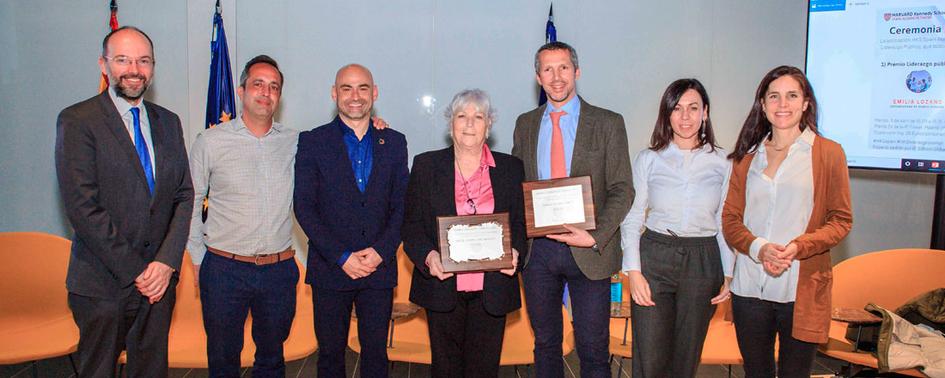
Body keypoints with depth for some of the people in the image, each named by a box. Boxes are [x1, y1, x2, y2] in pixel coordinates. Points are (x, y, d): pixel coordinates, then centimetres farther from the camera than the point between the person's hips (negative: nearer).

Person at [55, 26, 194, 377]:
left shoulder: (168, 122, 10)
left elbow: (184, 195, 7)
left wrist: (167, 261, -6)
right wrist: (135, 272, -14)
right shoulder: (77, 120, -7)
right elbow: (82, 207, -14)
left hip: (159, 278, 4)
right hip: (103, 283, -4)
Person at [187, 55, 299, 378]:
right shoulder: (210, 142, -2)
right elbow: (190, 203, 4)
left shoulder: (295, 143, 3)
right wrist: (199, 259, 2)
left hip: (279, 269, 2)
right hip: (224, 269, -1)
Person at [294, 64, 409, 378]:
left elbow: (402, 205, 6)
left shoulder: (394, 142, 8)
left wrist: (381, 251, -9)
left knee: (376, 351, 8)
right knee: (330, 352, 9)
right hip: (330, 270, -1)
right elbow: (304, 208, -4)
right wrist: (341, 257, -12)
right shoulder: (312, 142, 1)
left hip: (379, 268, 2)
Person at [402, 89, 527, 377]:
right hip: (443, 286, 0)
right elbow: (412, 225, 2)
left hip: (492, 288, 1)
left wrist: (514, 252, -12)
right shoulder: (426, 165, 5)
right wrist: (428, 256, -16)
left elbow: (522, 221, 8)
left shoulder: (511, 168, 8)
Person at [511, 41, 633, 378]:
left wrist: (595, 236, -18)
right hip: (537, 247, 3)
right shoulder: (525, 124, 9)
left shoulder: (608, 123, -1)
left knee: (593, 349, 5)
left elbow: (622, 190, -4)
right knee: (546, 343, 16)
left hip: (589, 250, -3)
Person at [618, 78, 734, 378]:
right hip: (654, 259, -1)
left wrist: (729, 274, 3)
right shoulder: (648, 159, 2)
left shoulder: (721, 163, 5)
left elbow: (725, 223, 9)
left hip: (702, 263, 1)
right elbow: (631, 219, 1)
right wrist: (634, 271, -7)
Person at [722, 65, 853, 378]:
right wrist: (759, 248, -13)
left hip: (802, 290, -3)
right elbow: (730, 218, 7)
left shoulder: (828, 153, 1)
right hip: (750, 288, 3)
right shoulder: (748, 156, 10)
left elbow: (841, 220, 0)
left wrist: (798, 247, -17)